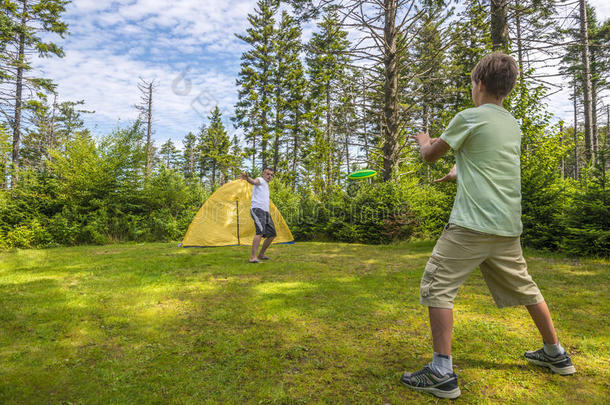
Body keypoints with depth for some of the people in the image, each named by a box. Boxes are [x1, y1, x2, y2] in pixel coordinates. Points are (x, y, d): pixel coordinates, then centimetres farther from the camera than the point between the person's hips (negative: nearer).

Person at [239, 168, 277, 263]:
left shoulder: (266, 185, 27)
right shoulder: (260, 180, 0)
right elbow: (254, 181, -26)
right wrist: (247, 178, -49)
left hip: (266, 212, 9)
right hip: (257, 209, -9)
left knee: (272, 234, 10)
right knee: (260, 231, -27)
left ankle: (261, 255, 22)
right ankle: (253, 257, -31)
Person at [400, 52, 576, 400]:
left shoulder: (470, 117, -7)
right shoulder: (513, 124, 16)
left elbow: (430, 155, 3)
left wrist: (424, 140, 24)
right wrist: (459, 172, 39)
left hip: (472, 223, -8)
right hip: (508, 226, 9)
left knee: (437, 287, -4)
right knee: (524, 287, 23)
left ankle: (442, 373, -4)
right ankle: (556, 354, 39)